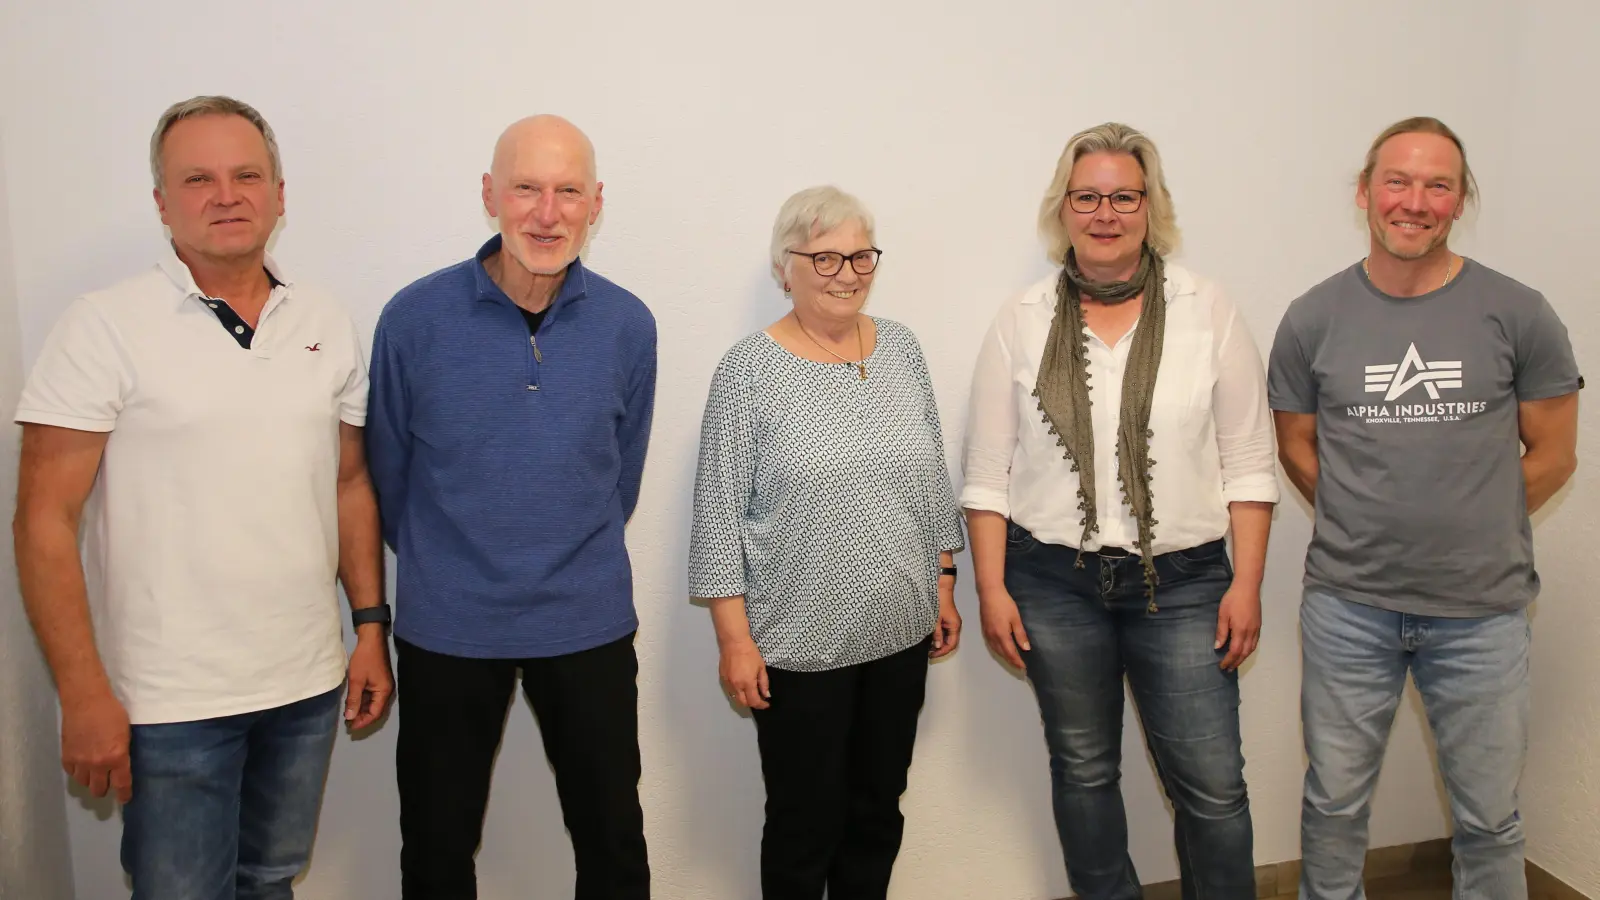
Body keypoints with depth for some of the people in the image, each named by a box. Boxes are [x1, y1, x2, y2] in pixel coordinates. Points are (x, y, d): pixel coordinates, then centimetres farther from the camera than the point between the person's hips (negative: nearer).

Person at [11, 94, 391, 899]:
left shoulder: (327, 325, 4)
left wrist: (371, 626, 7)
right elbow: (46, 519, -9)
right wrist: (84, 695, -12)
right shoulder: (105, 327, -9)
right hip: (171, 703, -4)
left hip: (308, 683, 4)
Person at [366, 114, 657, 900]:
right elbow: (388, 472, 2)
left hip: (589, 621, 1)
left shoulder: (627, 326, -6)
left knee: (612, 836, 14)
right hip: (445, 623, 0)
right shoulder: (415, 318, -11)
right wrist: (438, 567, 12)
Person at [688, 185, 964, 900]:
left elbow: (932, 479, 11)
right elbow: (720, 513, -10)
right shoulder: (749, 370, -11)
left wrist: (944, 585, 10)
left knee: (878, 811, 17)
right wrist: (735, 638, -12)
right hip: (799, 644, -4)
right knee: (806, 821, 9)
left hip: (900, 629, 5)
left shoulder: (900, 347, 4)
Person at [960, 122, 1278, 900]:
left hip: (1181, 580, -1)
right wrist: (992, 588, -3)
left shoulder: (1206, 312, -1)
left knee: (1211, 784, 3)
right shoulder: (1022, 323, 1)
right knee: (1083, 770, 15)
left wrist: (1246, 583, -3)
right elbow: (988, 472, 1)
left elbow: (1248, 463, 1)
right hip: (1053, 581, 1)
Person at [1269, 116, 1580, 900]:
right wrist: (1368, 527, 5)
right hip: (1348, 606, 1)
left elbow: (1552, 455, 3)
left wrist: (1471, 530, 4)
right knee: (1335, 804, 14)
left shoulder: (1516, 314, -4)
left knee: (1488, 817, 13)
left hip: (1481, 609, 0)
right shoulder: (1313, 320, -2)